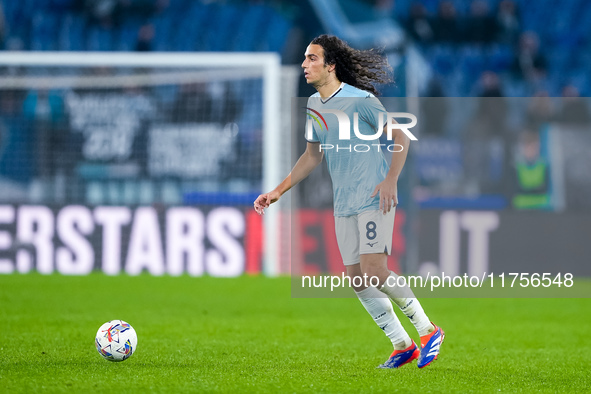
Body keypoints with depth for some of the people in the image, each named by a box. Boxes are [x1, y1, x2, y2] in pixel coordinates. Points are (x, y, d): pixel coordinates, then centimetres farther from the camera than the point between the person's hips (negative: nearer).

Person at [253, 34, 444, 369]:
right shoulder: (315, 104, 13)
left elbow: (401, 138, -8)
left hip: (375, 200, -8)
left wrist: (391, 180, -20)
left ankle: (428, 330, -3)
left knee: (375, 272, -18)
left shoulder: (360, 99, -10)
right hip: (344, 206, 8)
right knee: (356, 280, 1)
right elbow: (312, 156, 24)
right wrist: (278, 191, 18)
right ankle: (403, 346, 10)